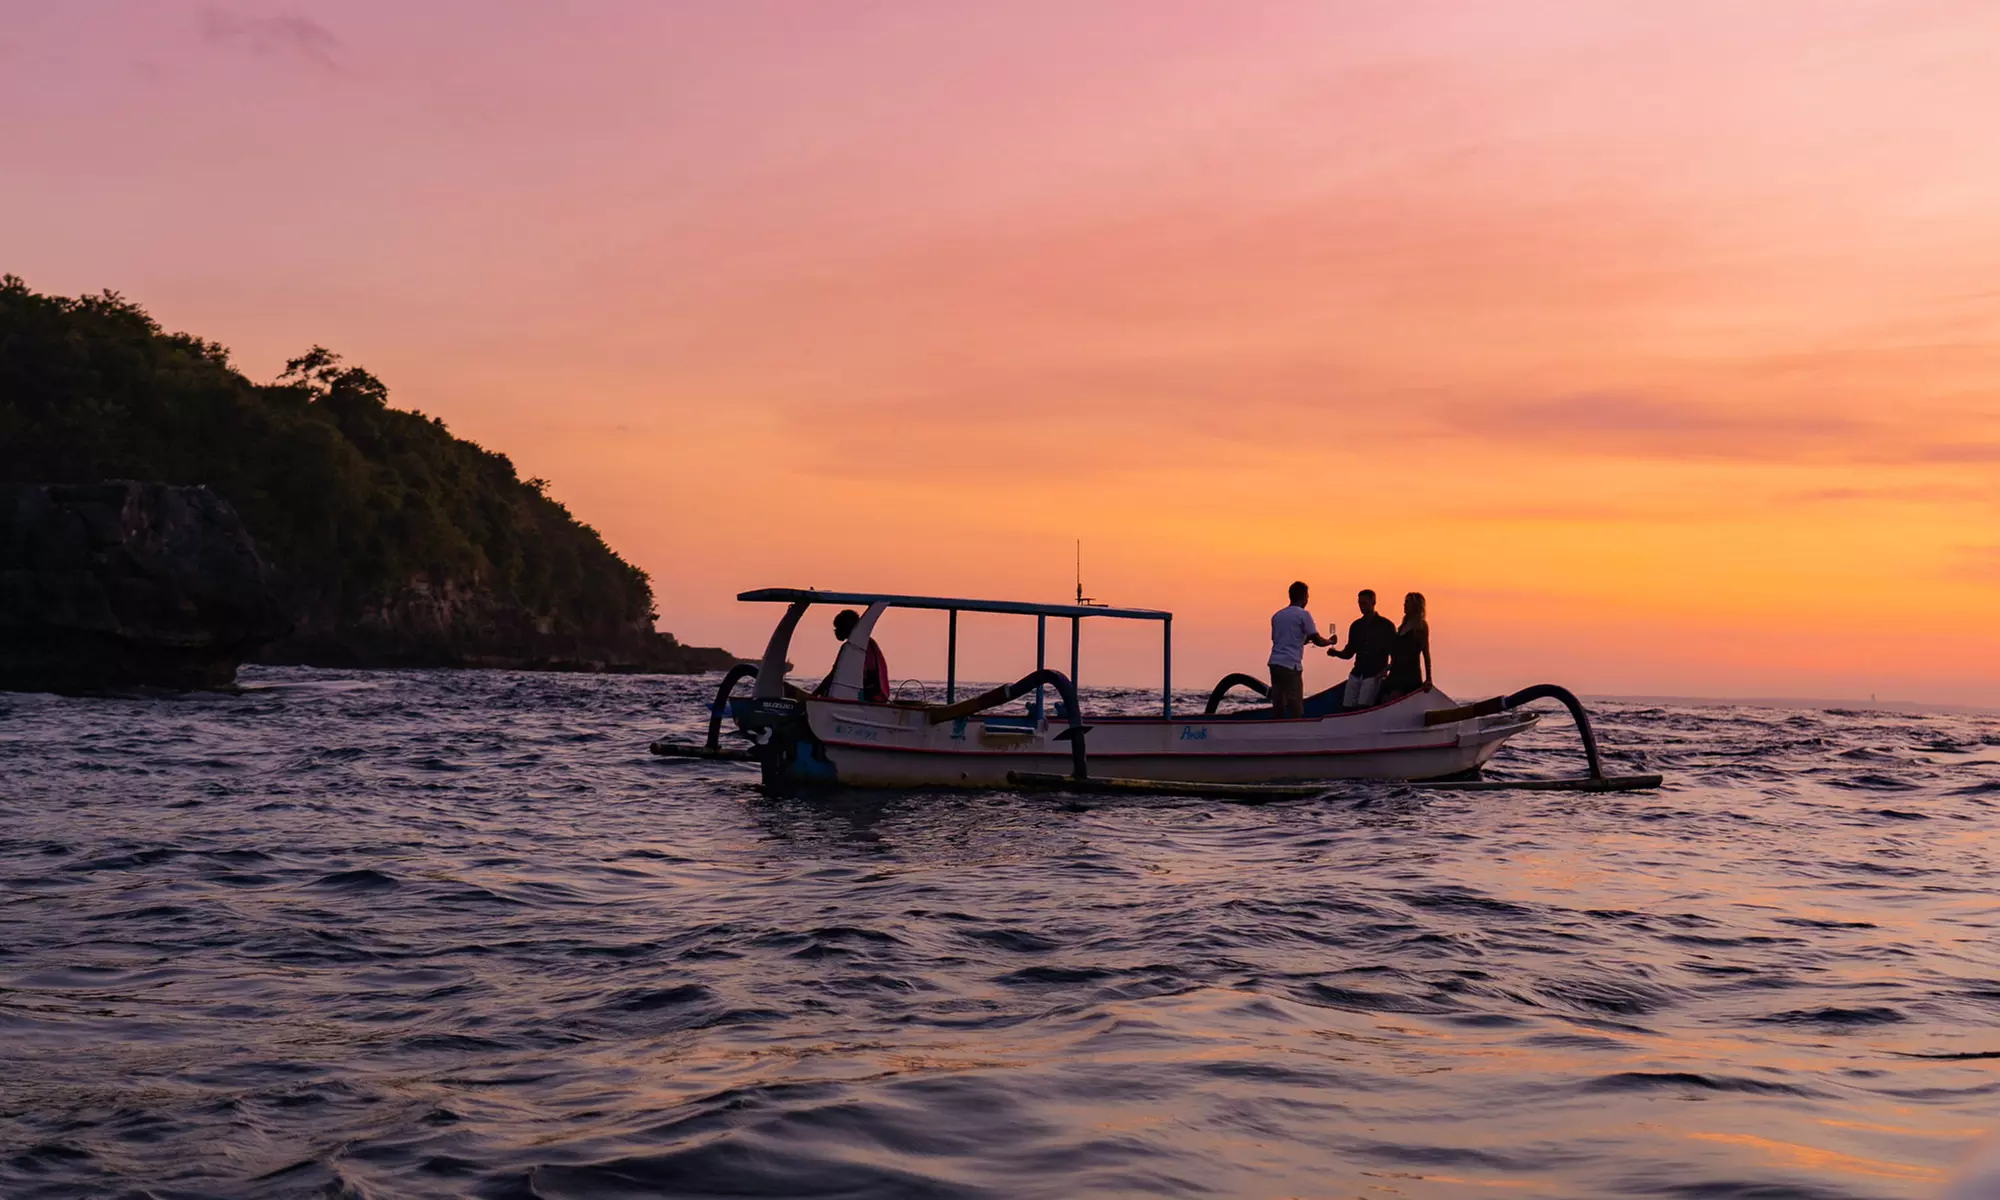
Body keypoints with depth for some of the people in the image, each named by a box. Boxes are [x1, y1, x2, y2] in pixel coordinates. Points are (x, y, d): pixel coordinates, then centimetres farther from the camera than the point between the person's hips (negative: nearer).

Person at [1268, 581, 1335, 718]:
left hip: (1275, 663, 6)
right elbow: (1317, 640, -3)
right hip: (1290, 665, -6)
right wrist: (1330, 641, 18)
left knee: (1278, 706, 8)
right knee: (1295, 709, -5)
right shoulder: (1303, 615, -3)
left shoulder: (1277, 615, 16)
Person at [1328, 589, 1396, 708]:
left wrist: (1386, 669, -12)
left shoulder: (1385, 625, 1)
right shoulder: (1356, 626, 14)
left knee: (1363, 708, -17)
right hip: (1357, 673, 5)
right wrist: (1336, 652, -2)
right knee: (1347, 707, -5)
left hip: (1374, 675, -5)